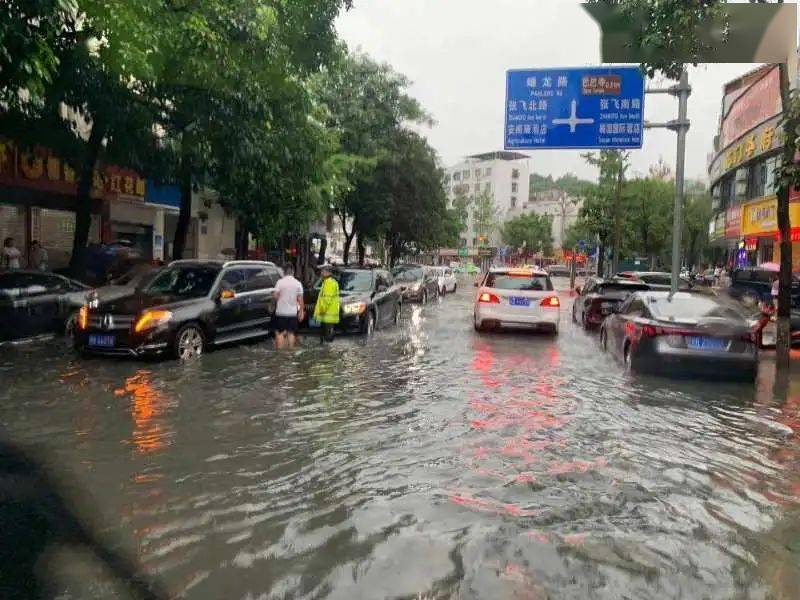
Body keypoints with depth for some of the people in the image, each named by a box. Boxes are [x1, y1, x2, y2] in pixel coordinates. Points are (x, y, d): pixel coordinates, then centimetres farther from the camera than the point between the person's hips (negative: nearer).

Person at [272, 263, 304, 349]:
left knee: (279, 332, 6)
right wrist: (301, 311, 4)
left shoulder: (280, 282, -8)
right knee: (291, 333, 9)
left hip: (281, 312, -2)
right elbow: (300, 299, -3)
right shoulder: (298, 283, -1)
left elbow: (275, 296, -13)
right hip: (293, 312, 2)